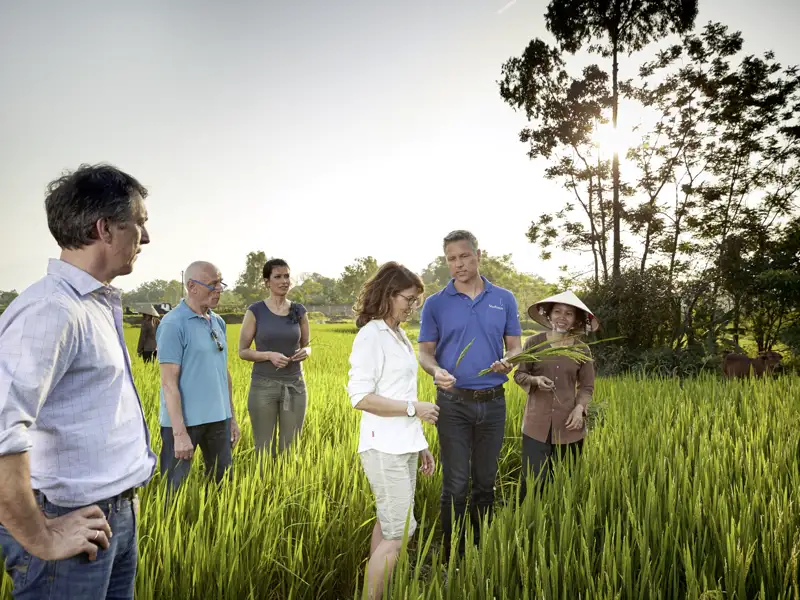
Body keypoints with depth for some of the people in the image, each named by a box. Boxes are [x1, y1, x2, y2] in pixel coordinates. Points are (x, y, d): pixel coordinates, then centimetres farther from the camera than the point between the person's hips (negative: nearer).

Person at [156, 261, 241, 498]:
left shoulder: (218, 322, 9)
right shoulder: (173, 324, -12)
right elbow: (169, 382, -15)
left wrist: (232, 417, 15)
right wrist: (180, 433, -19)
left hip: (218, 419, 7)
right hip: (184, 420, -7)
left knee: (223, 484, 16)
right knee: (174, 491, 5)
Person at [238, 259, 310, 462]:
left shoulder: (299, 310, 4)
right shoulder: (255, 311, -5)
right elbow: (242, 351, -2)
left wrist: (305, 352, -10)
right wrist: (269, 355, -18)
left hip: (294, 385, 3)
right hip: (263, 385, -2)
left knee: (291, 448, 8)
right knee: (264, 449, 5)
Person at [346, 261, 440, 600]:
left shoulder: (399, 336, 13)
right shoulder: (371, 335, -12)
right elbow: (360, 397, -18)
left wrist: (420, 445, 15)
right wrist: (414, 408, -15)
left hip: (405, 447, 8)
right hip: (385, 449, -8)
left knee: (388, 525, 14)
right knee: (399, 532, -5)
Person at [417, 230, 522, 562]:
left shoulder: (504, 299, 5)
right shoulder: (435, 304, 0)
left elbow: (515, 346, 8)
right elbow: (425, 352, 0)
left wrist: (508, 362, -15)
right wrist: (436, 370, -22)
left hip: (493, 401, 2)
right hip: (453, 402, -2)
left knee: (485, 482, 14)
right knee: (455, 485, 1)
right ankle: (453, 558, 17)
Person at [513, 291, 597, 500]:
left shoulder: (582, 349, 2)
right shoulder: (534, 342, -2)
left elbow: (587, 387, 7)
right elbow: (519, 374, 5)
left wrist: (580, 408, -11)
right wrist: (535, 380, -15)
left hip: (569, 426, 1)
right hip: (537, 424, -1)